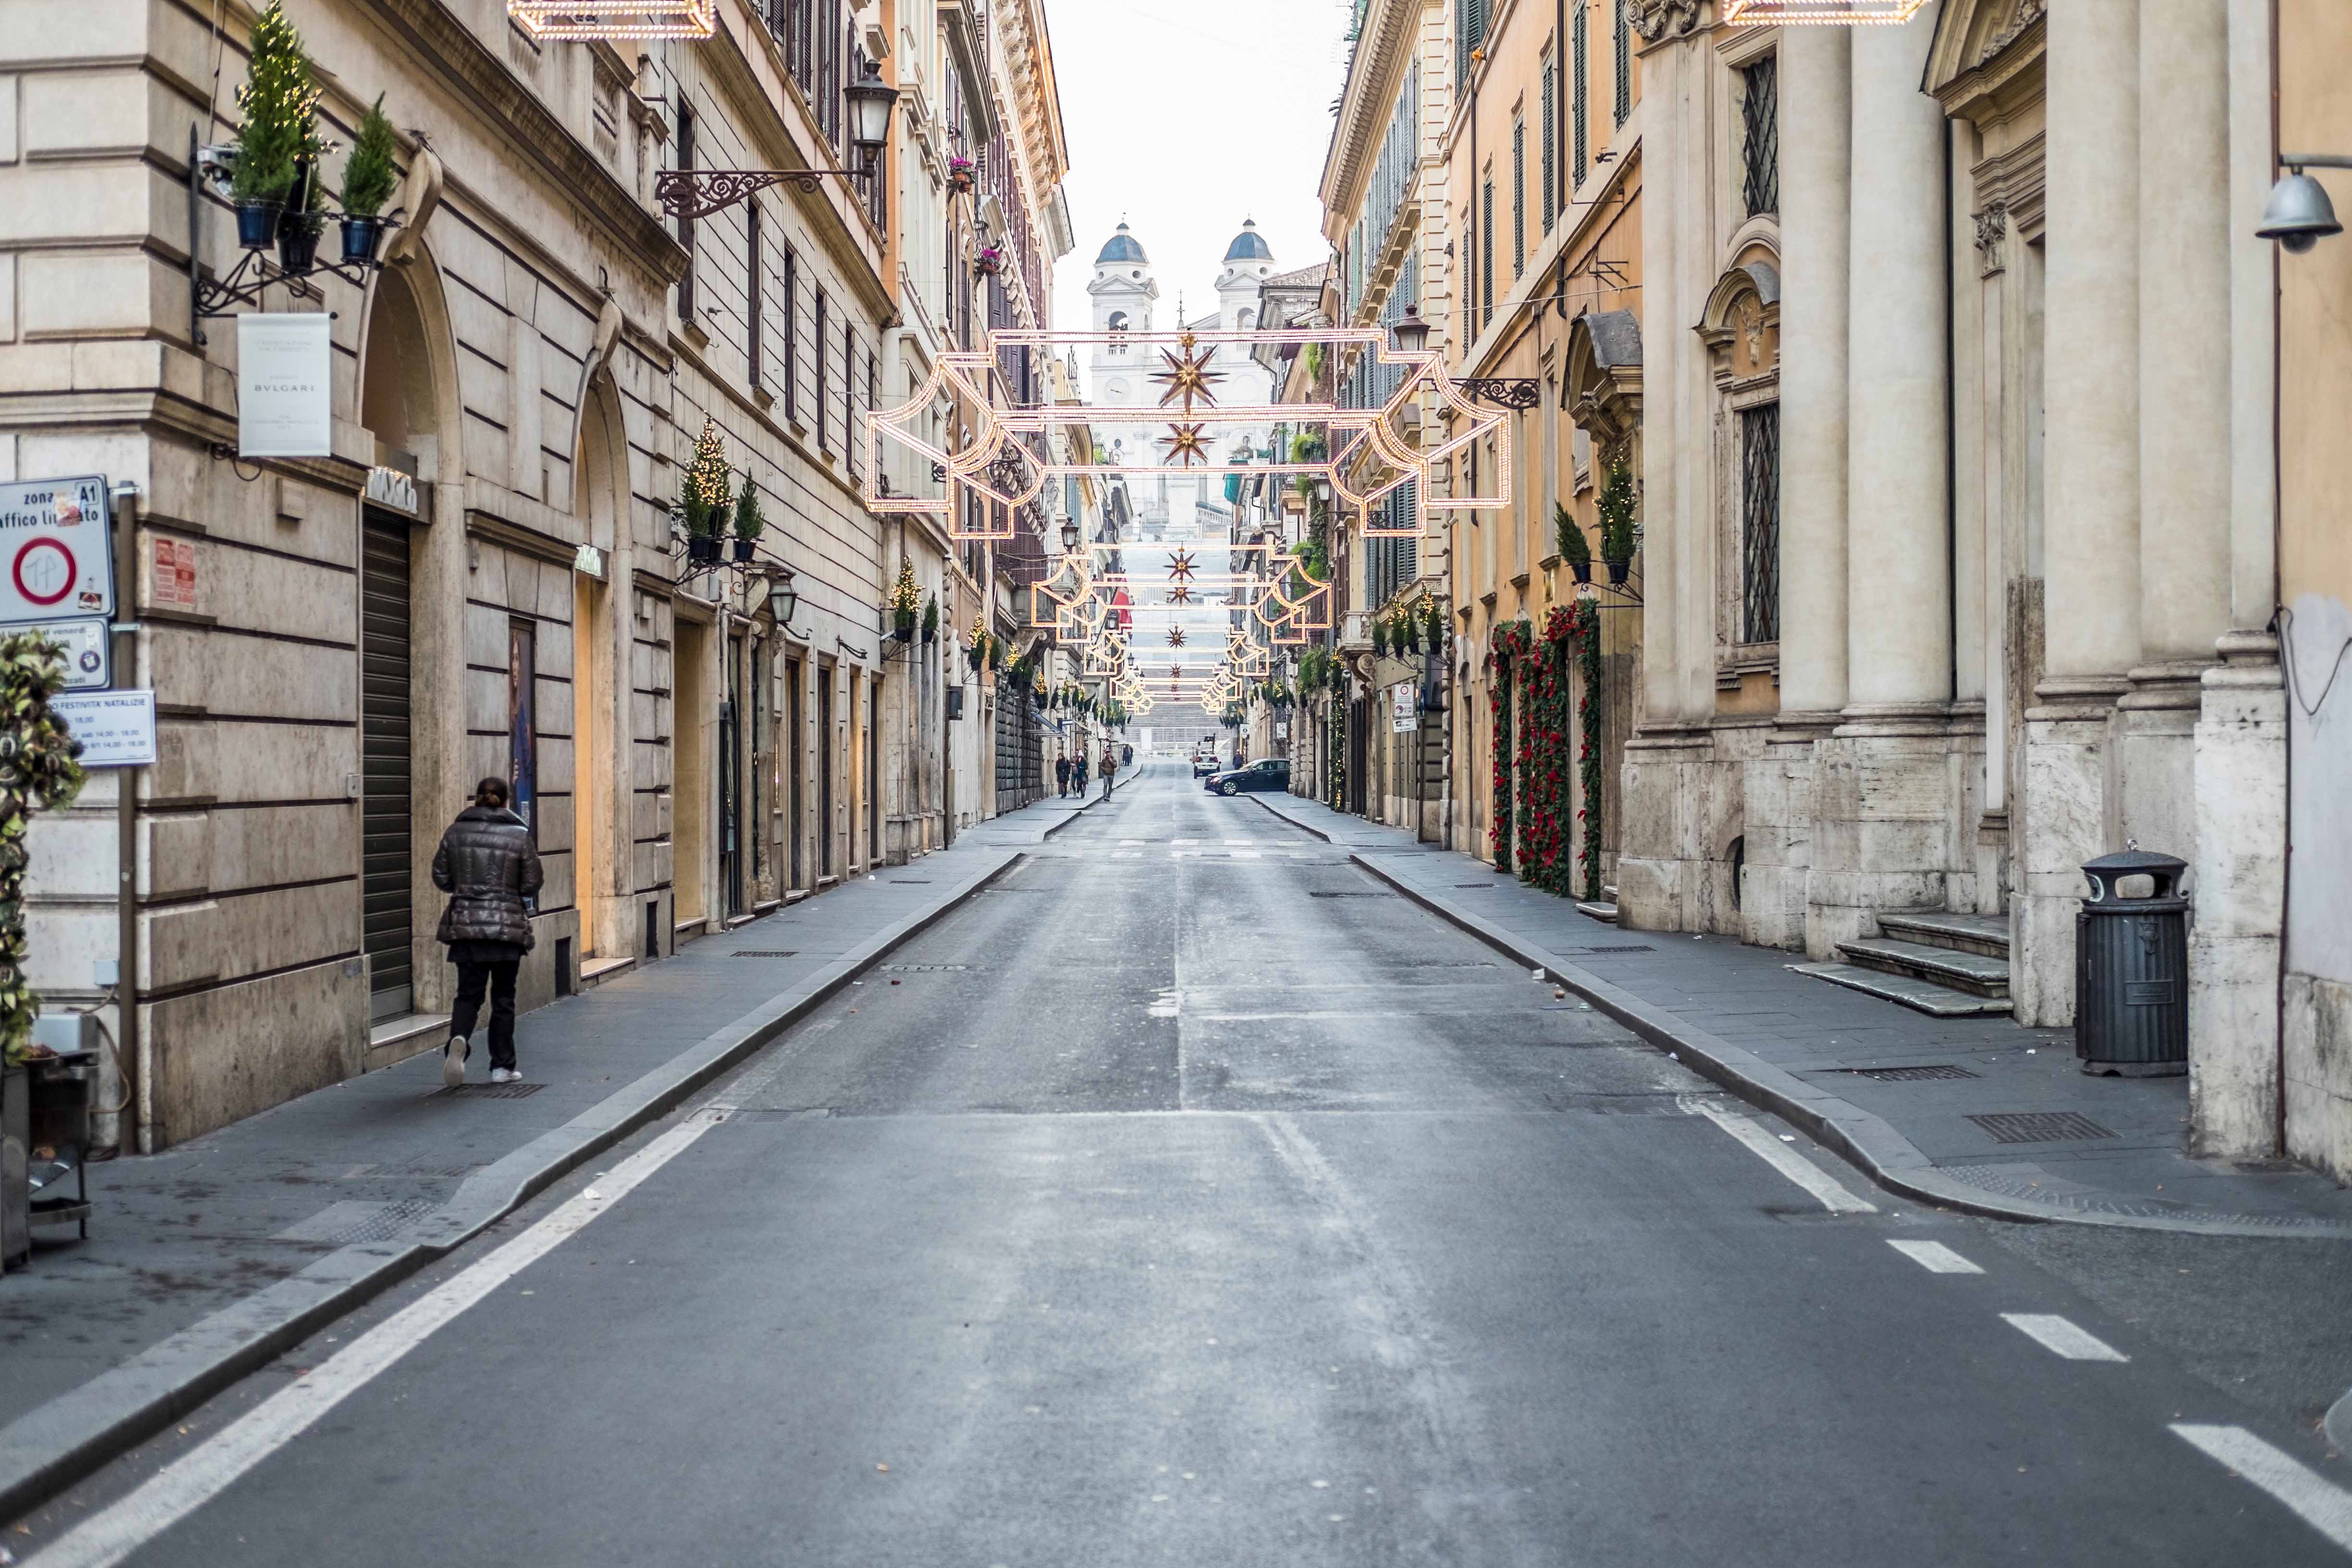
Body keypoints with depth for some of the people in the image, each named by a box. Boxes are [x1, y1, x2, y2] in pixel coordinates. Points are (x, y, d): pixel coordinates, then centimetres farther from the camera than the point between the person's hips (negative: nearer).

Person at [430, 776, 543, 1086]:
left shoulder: (455, 833, 0)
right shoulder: (519, 835, -5)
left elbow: (440, 878, 4)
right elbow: (532, 883, -2)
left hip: (465, 924, 1)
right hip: (508, 926, -1)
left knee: (468, 993, 7)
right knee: (503, 997, 10)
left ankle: (458, 1039, -23)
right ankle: (502, 1066, 14)